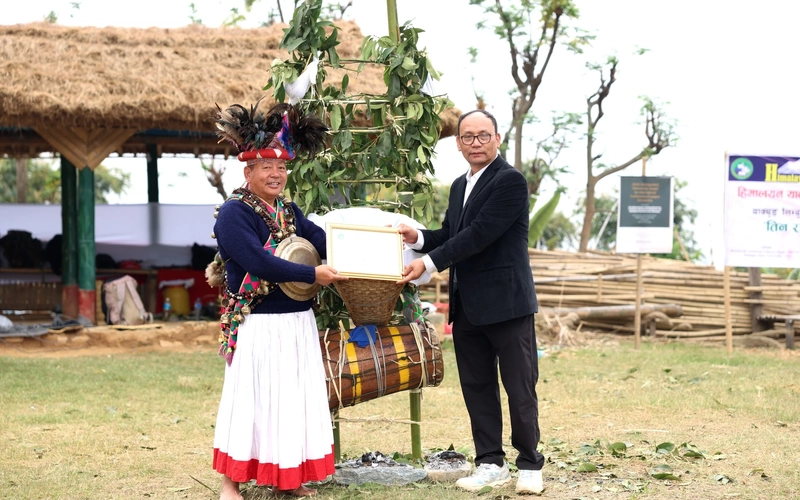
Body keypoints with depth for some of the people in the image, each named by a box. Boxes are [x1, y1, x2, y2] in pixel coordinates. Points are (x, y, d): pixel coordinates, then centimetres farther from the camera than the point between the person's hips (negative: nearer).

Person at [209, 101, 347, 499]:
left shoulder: (288, 211, 12)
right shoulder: (234, 213, -11)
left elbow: (320, 239, -4)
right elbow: (259, 262, -24)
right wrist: (314, 275, -23)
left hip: (298, 323, 8)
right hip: (258, 327, -7)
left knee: (295, 398, 11)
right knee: (250, 399, -3)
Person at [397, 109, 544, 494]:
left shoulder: (510, 181, -12)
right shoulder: (460, 186, 15)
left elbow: (480, 233, -20)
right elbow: (450, 235, 18)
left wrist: (429, 262, -21)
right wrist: (418, 238, -3)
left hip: (506, 302, -8)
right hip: (468, 305, 8)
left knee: (520, 388, 0)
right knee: (477, 387, 10)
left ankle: (530, 465, 8)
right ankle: (490, 464, 17)